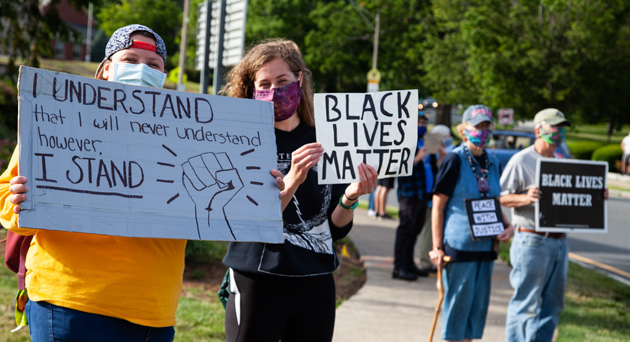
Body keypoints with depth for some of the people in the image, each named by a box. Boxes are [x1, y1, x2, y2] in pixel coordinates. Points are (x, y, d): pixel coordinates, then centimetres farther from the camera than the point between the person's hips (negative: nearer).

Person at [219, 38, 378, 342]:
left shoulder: (324, 144, 7)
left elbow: (337, 229, 7)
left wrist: (350, 198, -13)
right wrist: (290, 182, -27)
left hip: (317, 285, 4)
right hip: (258, 282, -3)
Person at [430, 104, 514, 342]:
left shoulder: (492, 162, 11)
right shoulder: (455, 160, -8)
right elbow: (438, 206, -9)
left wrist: (507, 226, 1)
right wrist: (437, 247, -13)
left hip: (486, 245, 6)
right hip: (459, 243, -6)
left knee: (479, 303, 11)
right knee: (458, 302, -1)